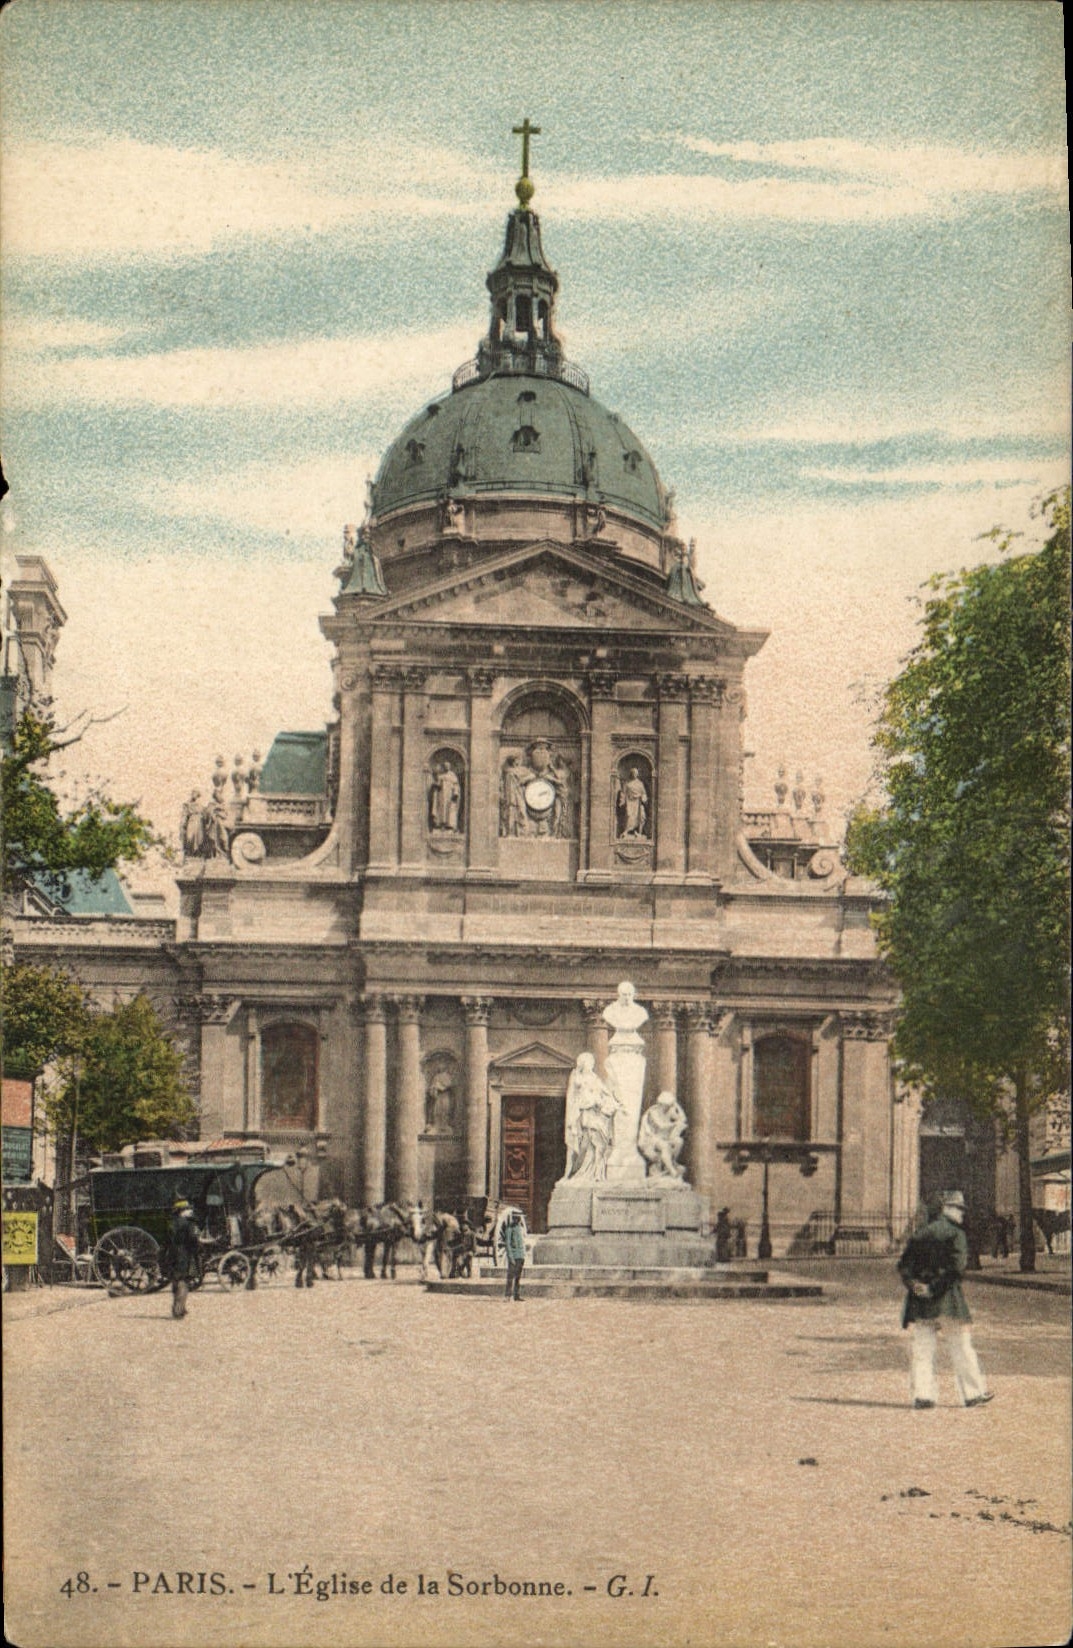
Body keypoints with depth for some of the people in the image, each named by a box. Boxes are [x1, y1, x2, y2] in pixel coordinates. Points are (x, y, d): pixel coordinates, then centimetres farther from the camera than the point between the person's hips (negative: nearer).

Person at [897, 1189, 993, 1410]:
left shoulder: (919, 1235, 13)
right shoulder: (955, 1234, -6)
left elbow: (903, 1266, 8)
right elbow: (957, 1268, -18)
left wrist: (914, 1285, -3)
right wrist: (936, 1288, -13)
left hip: (920, 1301, 5)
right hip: (947, 1300, -5)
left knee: (922, 1348, 5)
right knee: (961, 1348, 4)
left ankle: (921, 1394, -1)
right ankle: (973, 1393, 10)